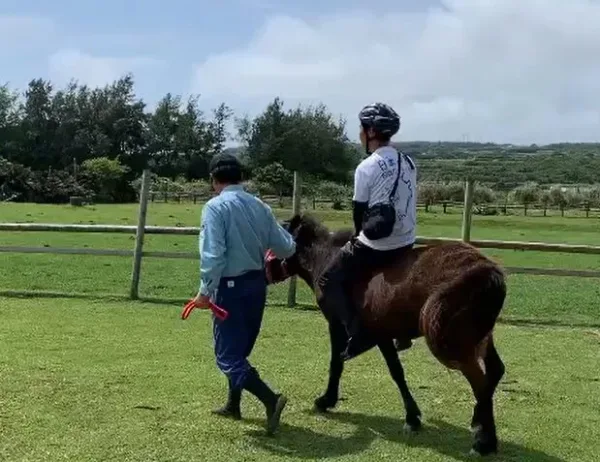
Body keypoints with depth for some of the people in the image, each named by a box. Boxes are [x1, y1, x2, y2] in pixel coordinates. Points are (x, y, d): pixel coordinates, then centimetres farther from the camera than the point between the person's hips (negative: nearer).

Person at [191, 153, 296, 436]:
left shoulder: (216, 206, -13)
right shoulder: (259, 206, 4)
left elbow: (213, 253, -23)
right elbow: (285, 249, 7)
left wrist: (206, 290, -16)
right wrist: (289, 240, 29)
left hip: (231, 287, -7)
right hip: (257, 284, 7)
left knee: (228, 354, -2)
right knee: (240, 348, 22)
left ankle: (271, 400, -18)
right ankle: (233, 406, 34)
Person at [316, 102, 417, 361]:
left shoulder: (366, 168, -13)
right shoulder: (409, 163, 6)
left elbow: (359, 211, -6)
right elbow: (405, 201, 13)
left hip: (375, 247, -7)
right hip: (406, 243, 7)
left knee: (328, 281, 9)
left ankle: (357, 334, 1)